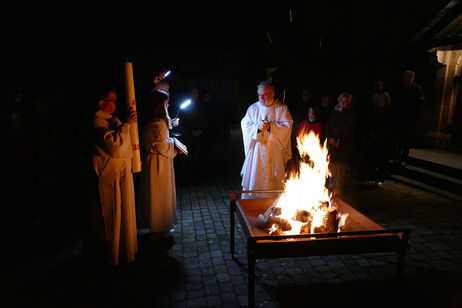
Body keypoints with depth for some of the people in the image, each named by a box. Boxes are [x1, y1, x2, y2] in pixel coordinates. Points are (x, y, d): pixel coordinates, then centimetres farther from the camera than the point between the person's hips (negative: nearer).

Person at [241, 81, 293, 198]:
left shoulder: (282, 108, 5)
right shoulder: (253, 108, 11)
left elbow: (287, 126, -5)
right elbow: (245, 125, 2)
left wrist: (271, 126, -17)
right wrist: (258, 127, -17)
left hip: (275, 150, -1)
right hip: (256, 149, 2)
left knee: (273, 179, 0)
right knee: (253, 177, 1)